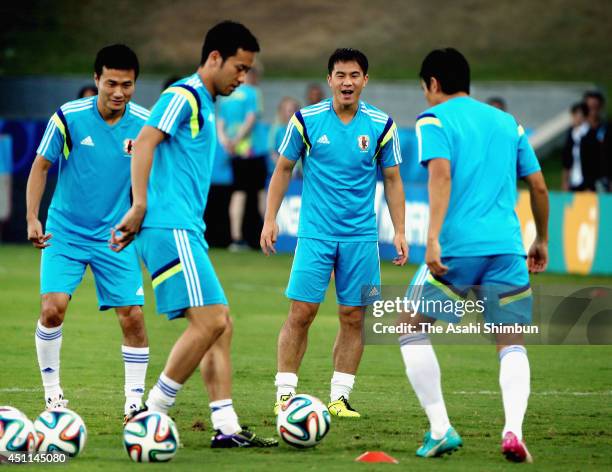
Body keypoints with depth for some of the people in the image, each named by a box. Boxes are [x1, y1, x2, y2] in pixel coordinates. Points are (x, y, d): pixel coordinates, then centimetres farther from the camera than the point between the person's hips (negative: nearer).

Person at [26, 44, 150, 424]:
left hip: (116, 237, 2)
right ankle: (52, 393, 2)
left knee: (133, 317, -5)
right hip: (66, 232, -2)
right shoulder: (69, 117, -11)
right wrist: (33, 218, -8)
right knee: (54, 307, -15)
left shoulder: (144, 124, -6)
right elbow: (41, 166, -1)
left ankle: (135, 402, 6)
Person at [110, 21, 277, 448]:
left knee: (221, 326, 6)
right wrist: (139, 208, -23)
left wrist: (141, 217, 23)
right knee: (210, 321, -15)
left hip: (186, 230, 10)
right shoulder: (183, 96, -7)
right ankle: (151, 413, -8)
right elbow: (144, 144, -18)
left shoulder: (205, 105, 23)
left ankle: (227, 428, 4)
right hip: (170, 226, -10)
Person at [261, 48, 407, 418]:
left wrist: (400, 232, 3)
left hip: (361, 237, 1)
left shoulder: (381, 125, 1)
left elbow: (392, 180, 8)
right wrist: (270, 220, 2)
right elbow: (283, 169, 8)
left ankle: (340, 397, 10)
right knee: (302, 313, -7)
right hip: (315, 233, -1)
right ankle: (285, 394, 2)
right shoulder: (307, 120, -2)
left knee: (353, 318, 2)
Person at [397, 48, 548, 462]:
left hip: (457, 246, -4)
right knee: (513, 343, 11)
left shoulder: (434, 120, 3)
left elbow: (441, 175, -13)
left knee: (413, 329, 13)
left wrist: (433, 238, -20)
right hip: (507, 248, 4)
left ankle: (441, 430, 3)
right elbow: (539, 186, 18)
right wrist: (542, 241, 30)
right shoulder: (507, 122, 19)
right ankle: (513, 431, -13)